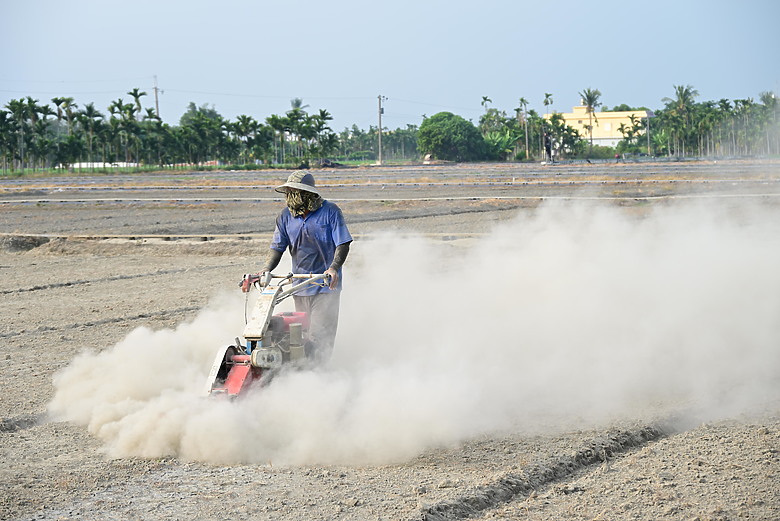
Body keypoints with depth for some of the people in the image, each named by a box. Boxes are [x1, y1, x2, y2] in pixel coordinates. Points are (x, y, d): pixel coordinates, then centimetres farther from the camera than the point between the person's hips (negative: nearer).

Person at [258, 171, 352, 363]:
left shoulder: (330, 212, -7)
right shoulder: (286, 215, 6)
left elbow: (343, 244, -9)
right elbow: (277, 247, 9)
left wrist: (334, 268, -25)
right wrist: (266, 270, -8)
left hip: (326, 285, -5)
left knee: (319, 337, -11)